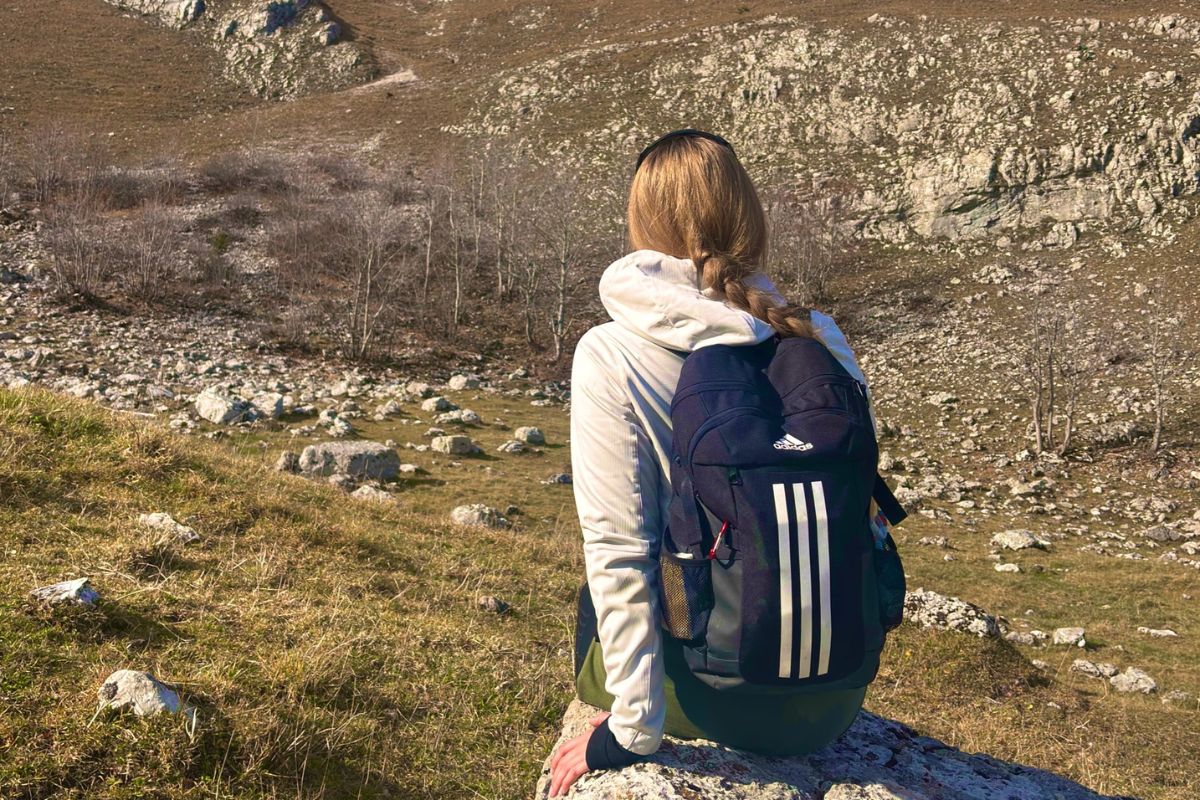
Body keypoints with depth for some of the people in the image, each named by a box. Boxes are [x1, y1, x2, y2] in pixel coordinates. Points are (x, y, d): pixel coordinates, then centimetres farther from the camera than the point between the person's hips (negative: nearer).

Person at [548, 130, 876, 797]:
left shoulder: (610, 356, -14)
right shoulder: (820, 338, -4)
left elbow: (619, 552, -16)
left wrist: (631, 729, -7)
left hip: (718, 696, -3)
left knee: (595, 604, 28)